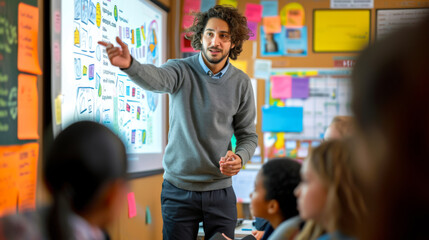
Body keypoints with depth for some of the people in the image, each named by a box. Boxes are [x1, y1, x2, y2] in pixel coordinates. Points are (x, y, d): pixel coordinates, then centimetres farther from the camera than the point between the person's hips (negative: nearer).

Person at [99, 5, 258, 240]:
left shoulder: (241, 82, 0)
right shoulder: (182, 71, -8)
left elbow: (248, 135, 7)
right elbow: (156, 78, -32)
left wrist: (239, 158, -15)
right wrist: (129, 65, -54)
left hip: (220, 189, 2)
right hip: (179, 189, -2)